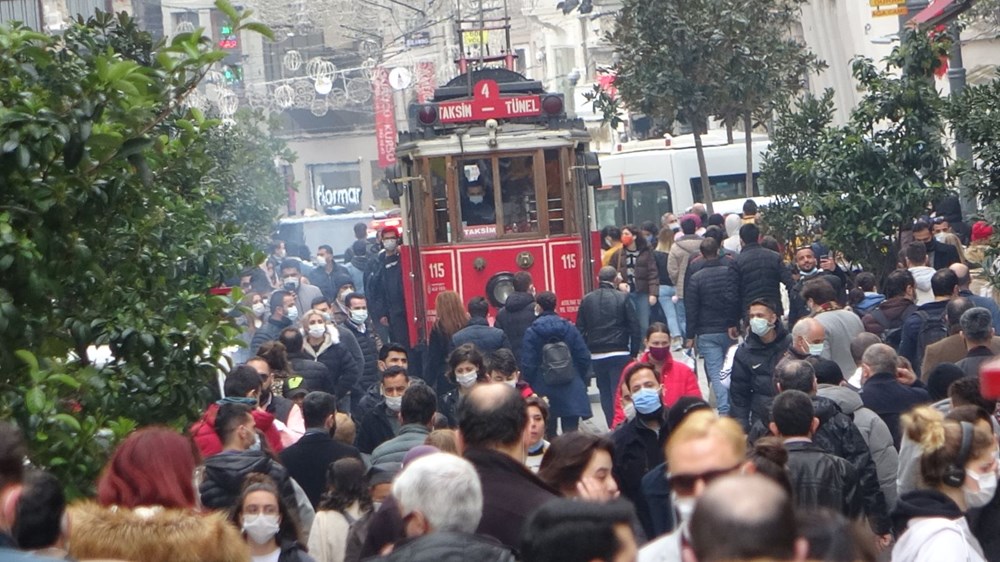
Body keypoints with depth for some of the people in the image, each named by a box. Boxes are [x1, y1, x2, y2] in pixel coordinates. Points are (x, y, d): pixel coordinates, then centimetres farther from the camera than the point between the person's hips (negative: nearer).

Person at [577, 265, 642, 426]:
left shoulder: (587, 300, 5)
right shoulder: (622, 298, -4)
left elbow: (580, 329, 6)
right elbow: (634, 327, -5)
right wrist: (634, 352, 2)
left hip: (596, 355, 3)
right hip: (619, 353, -3)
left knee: (605, 392, 12)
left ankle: (612, 428, 14)